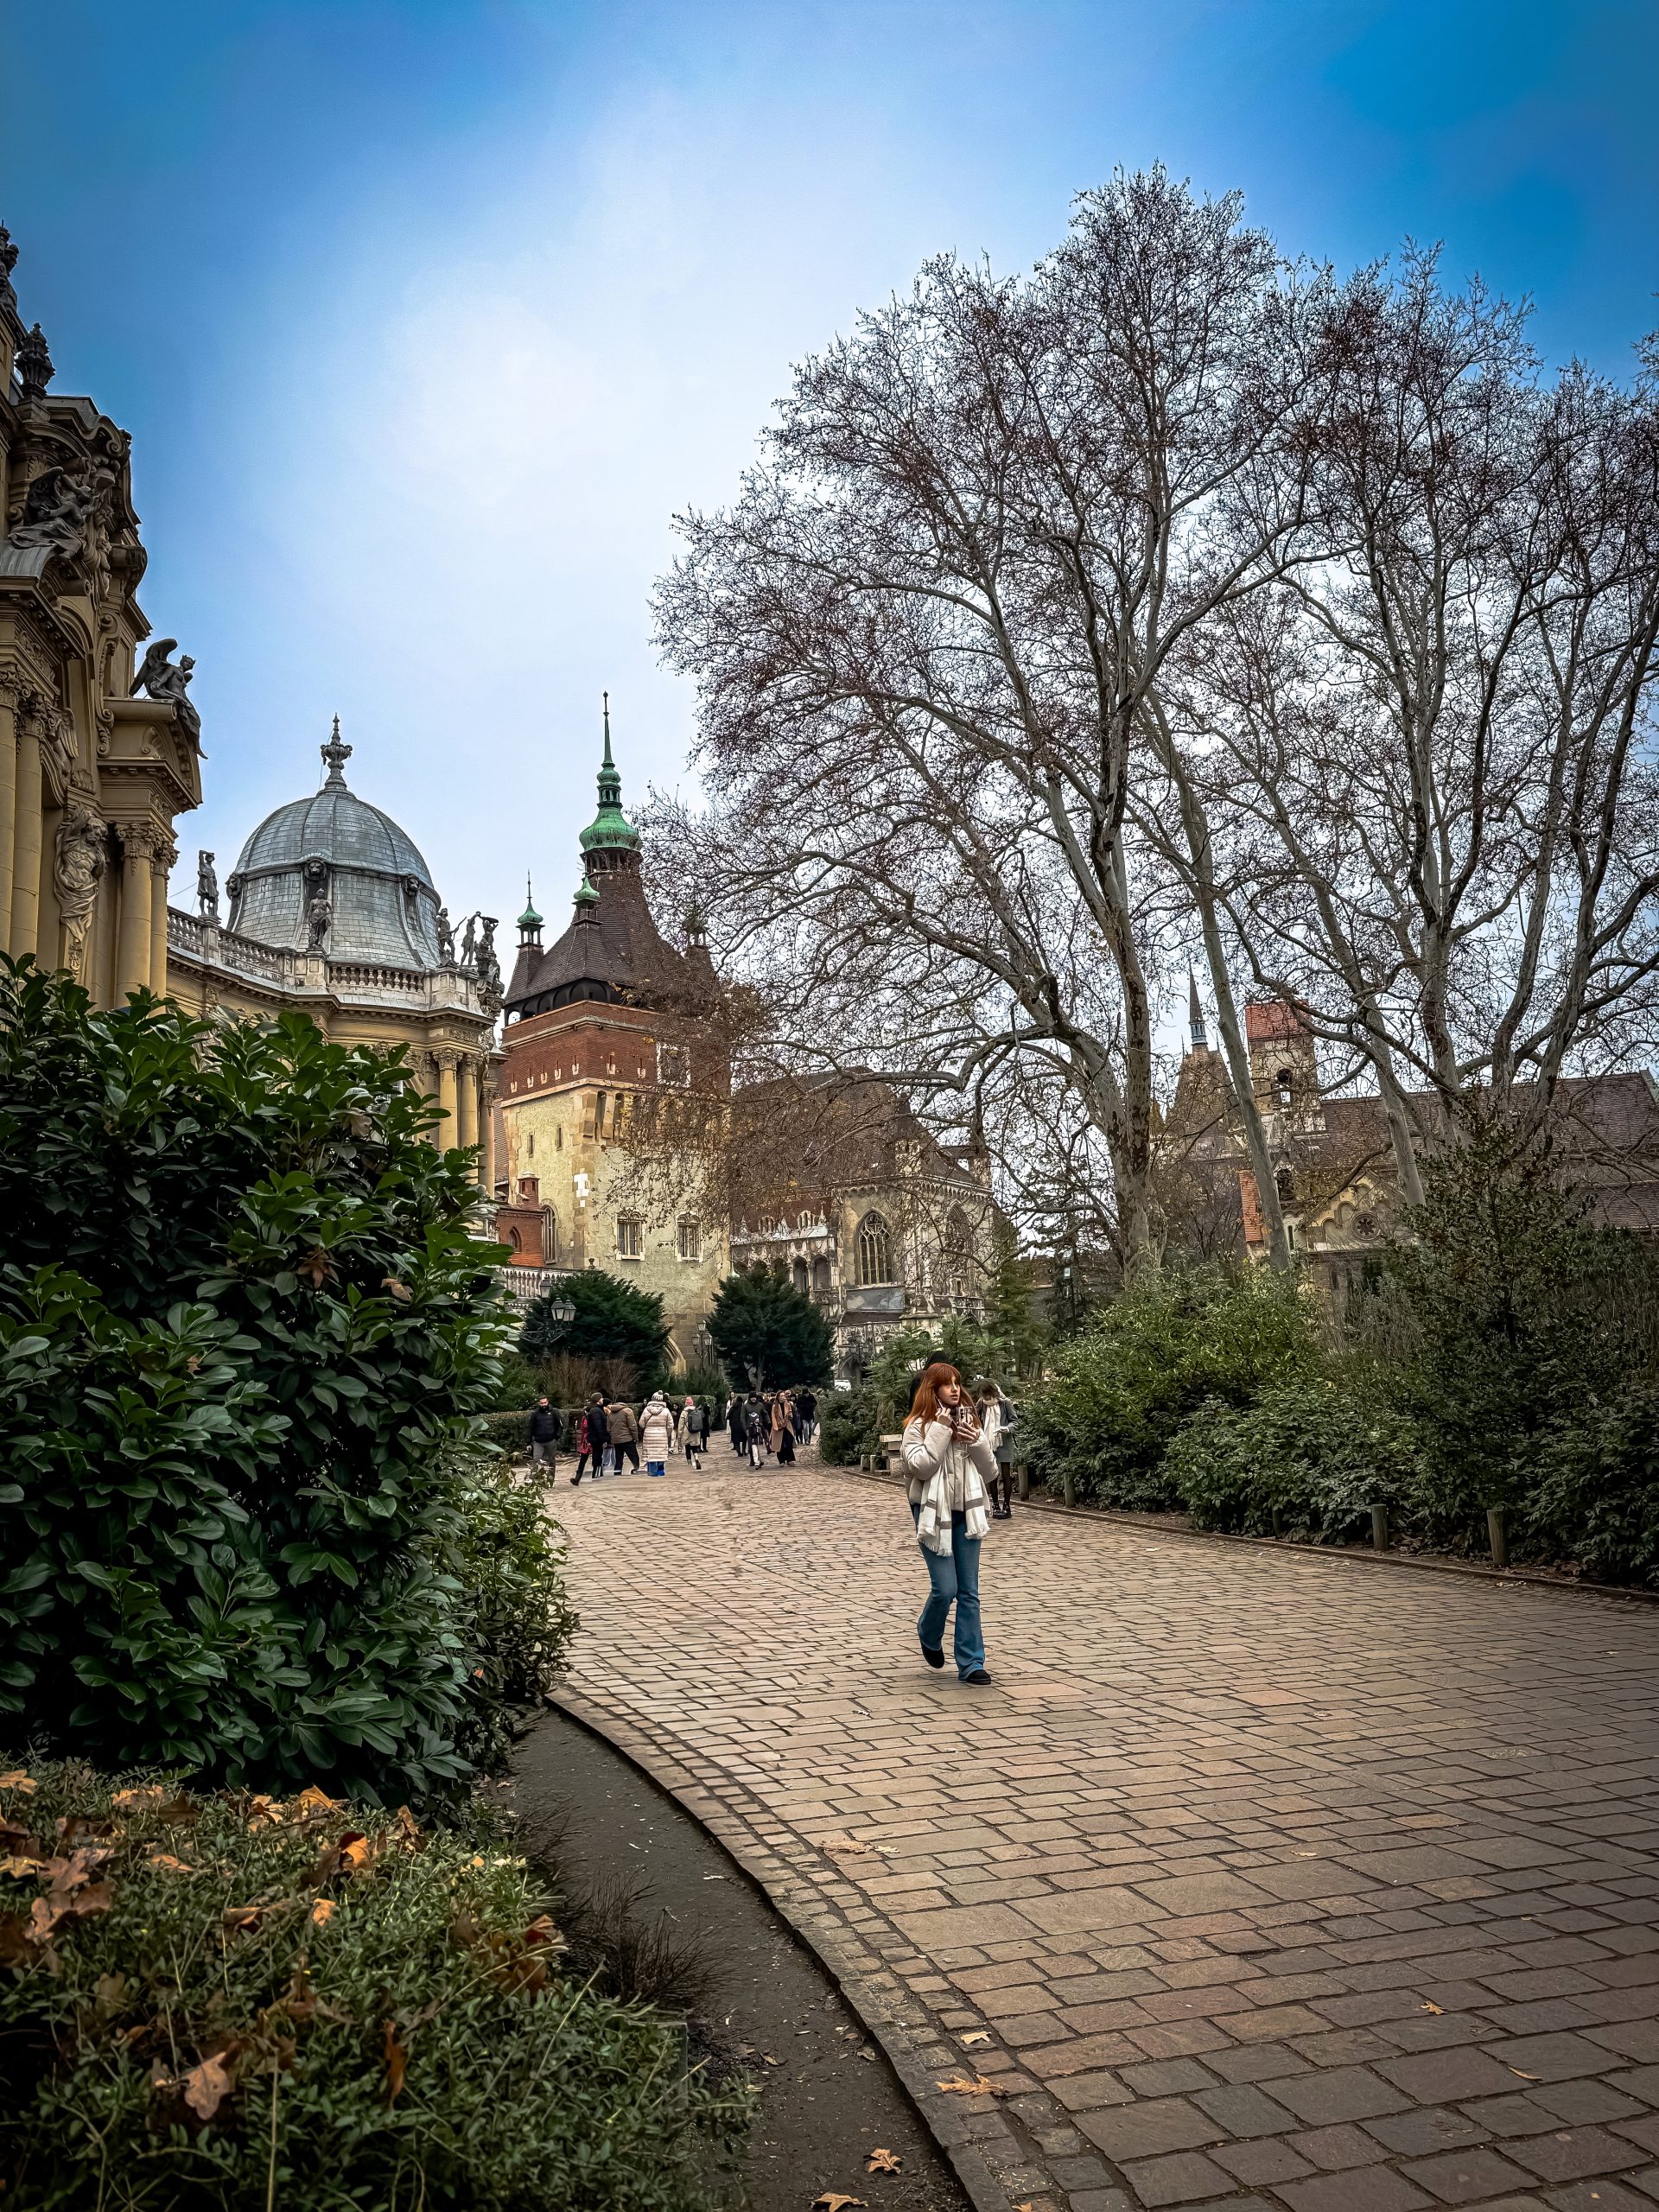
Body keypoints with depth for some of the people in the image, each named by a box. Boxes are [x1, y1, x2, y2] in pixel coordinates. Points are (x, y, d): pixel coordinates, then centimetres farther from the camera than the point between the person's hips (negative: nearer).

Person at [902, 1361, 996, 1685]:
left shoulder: (968, 1421, 9)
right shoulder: (919, 1425, -4)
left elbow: (990, 1471, 6)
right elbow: (920, 1467, -19)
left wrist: (977, 1442, -11)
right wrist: (941, 1430, -20)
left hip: (966, 1512, 4)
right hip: (934, 1513, -4)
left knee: (969, 1592, 4)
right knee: (946, 1589, -7)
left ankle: (971, 1663, 8)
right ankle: (929, 1635, 24)